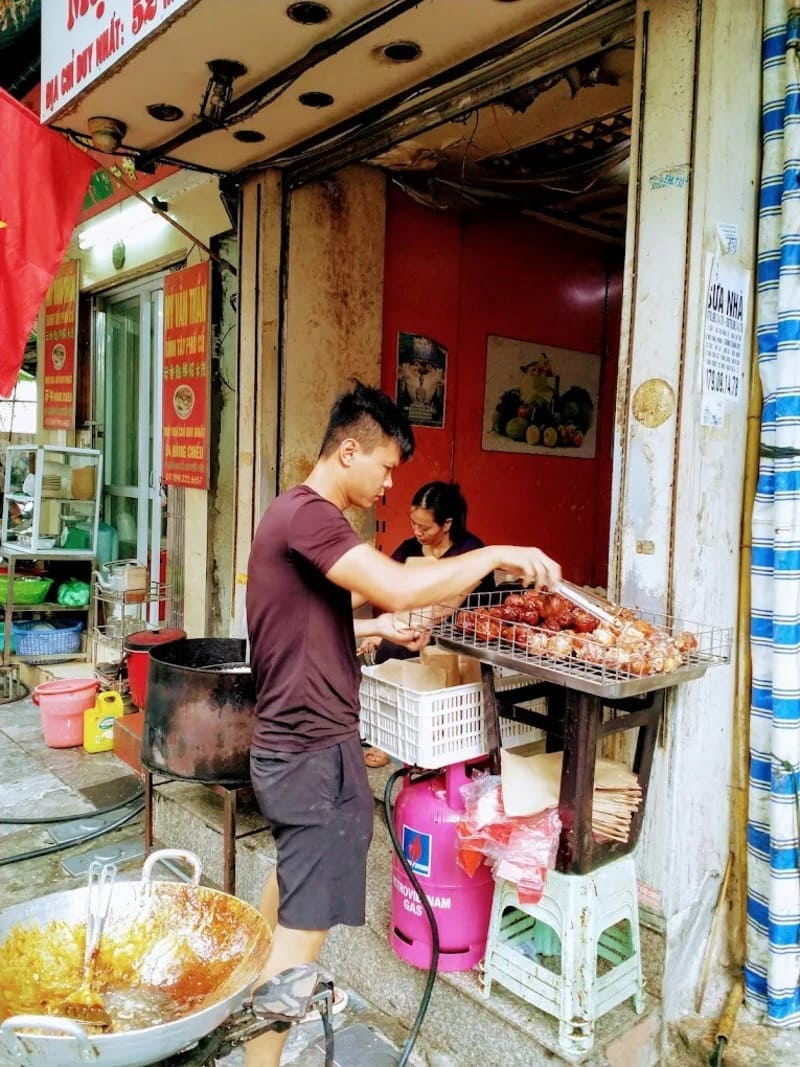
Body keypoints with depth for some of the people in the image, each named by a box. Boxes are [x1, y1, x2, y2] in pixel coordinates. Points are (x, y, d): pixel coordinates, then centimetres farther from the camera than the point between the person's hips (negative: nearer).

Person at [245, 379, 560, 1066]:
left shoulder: (296, 513, 12)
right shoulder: (308, 514, -21)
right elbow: (400, 586, -32)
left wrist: (376, 629, 6)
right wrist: (497, 555, -20)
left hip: (289, 744, 11)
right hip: (315, 748, -11)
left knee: (292, 876, 29)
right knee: (305, 925, -1)